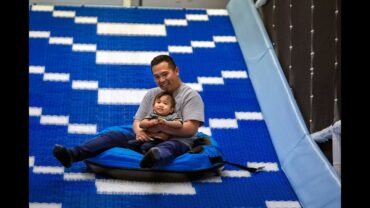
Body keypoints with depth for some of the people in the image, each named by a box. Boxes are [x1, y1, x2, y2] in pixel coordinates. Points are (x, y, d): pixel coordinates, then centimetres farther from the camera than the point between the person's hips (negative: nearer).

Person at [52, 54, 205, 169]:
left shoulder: (190, 95, 0)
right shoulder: (151, 94, 21)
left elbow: (191, 129, -12)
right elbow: (137, 121, 16)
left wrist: (161, 127, -19)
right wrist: (139, 131, -9)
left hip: (178, 140, -6)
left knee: (171, 146, -42)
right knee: (114, 136, -15)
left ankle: (154, 158, -79)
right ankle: (72, 155, -33)